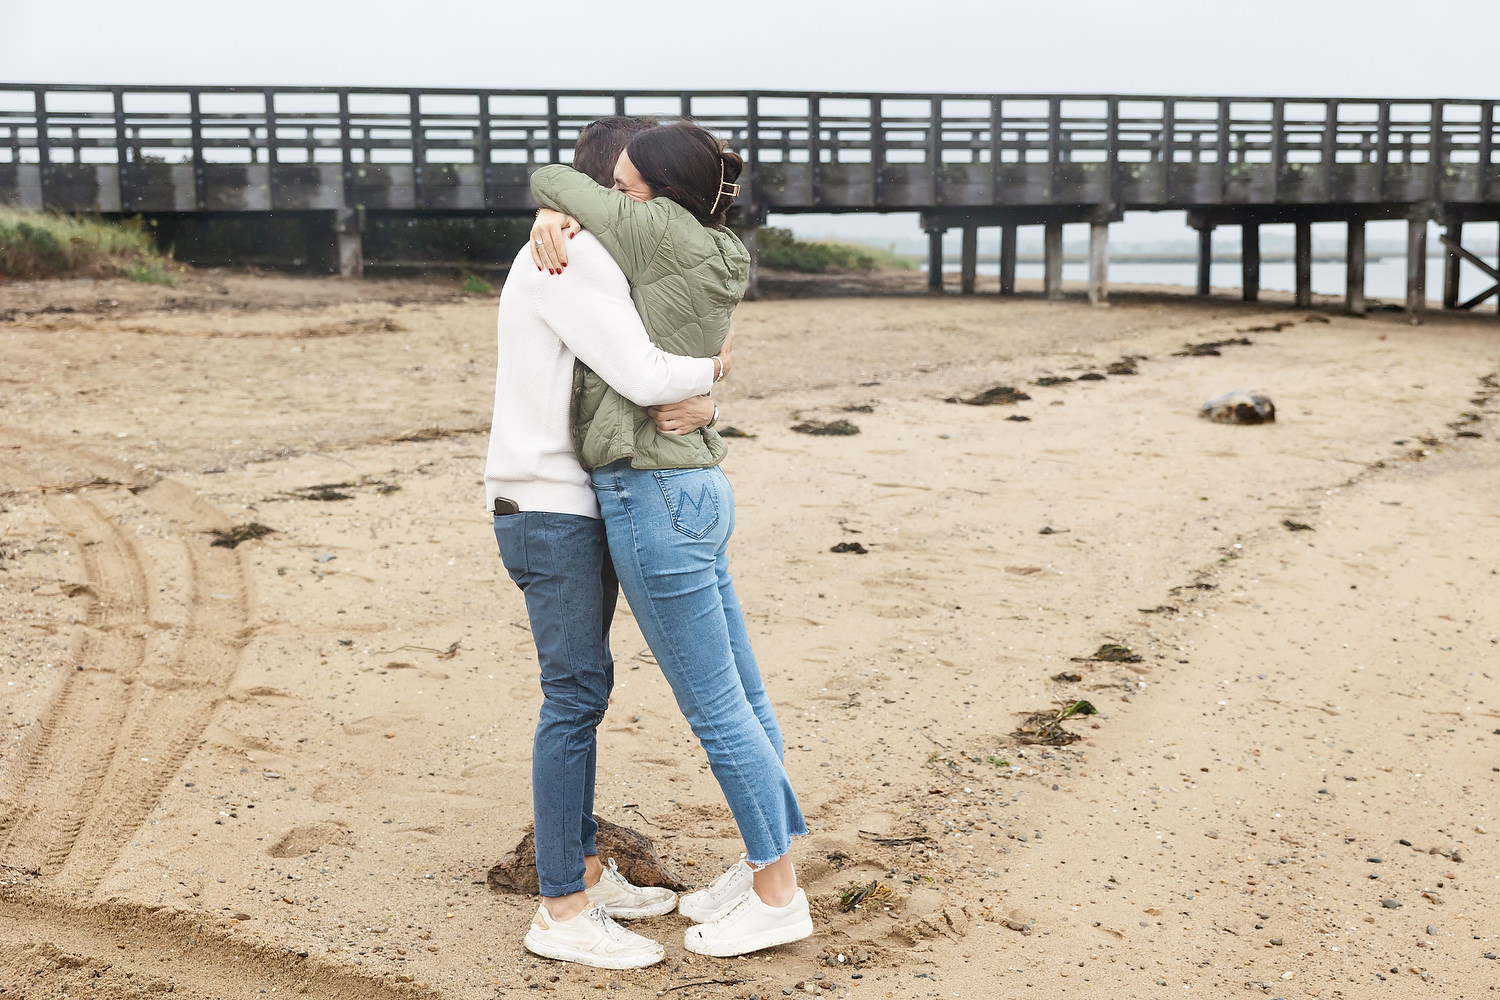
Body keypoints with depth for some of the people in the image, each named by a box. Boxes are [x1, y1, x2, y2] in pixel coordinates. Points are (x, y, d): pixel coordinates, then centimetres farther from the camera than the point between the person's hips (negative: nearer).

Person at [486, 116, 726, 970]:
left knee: (587, 687, 15)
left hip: (585, 507, 10)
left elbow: (664, 380, 9)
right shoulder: (570, 259, -18)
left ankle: (585, 875, 26)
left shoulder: (604, 268, 16)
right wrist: (710, 368, -6)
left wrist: (700, 403, -15)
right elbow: (644, 378, -28)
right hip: (549, 512, -10)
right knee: (575, 698, -7)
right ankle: (563, 912, 0)